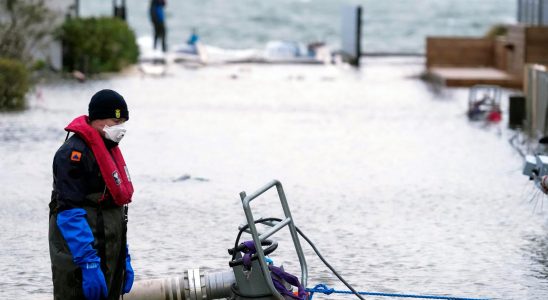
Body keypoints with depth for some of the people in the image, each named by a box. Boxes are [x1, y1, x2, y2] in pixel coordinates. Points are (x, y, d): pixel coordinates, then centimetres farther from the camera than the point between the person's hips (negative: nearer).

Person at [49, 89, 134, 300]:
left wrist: (124, 259, 19)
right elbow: (70, 213, -21)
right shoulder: (74, 153, -14)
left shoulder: (109, 150, 16)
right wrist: (89, 264, -25)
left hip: (109, 257, 9)